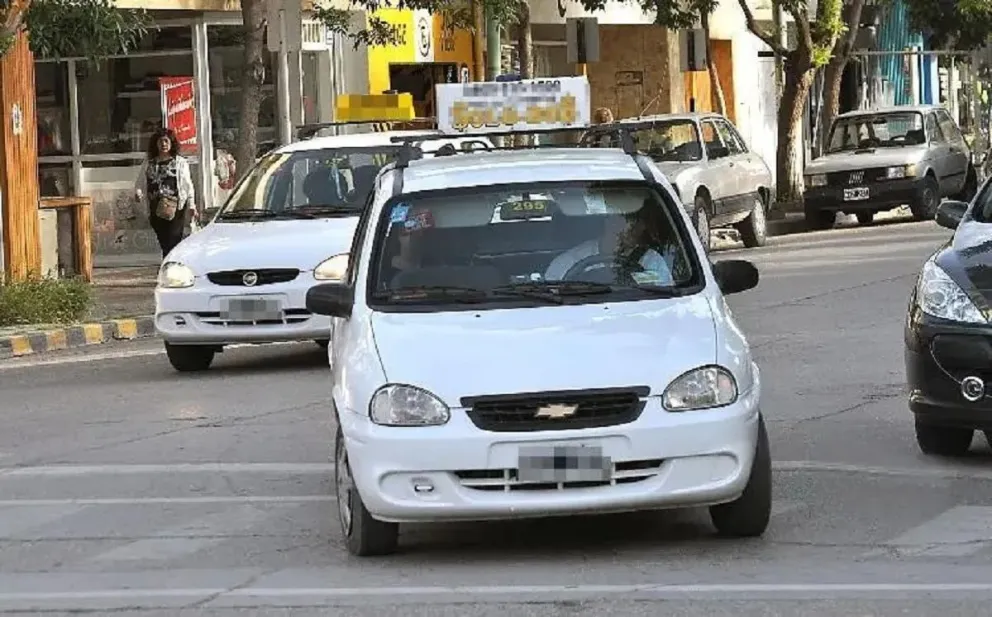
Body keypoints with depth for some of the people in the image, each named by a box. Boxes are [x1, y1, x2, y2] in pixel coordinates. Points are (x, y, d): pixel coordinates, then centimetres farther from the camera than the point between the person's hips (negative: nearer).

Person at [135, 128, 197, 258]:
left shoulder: (180, 162, 6)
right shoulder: (148, 164, 14)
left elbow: (188, 185, 4)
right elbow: (140, 182, 12)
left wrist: (191, 205, -3)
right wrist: (138, 193, -10)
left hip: (176, 208, -4)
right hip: (156, 208, 4)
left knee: (173, 242, -12)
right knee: (164, 243, 6)